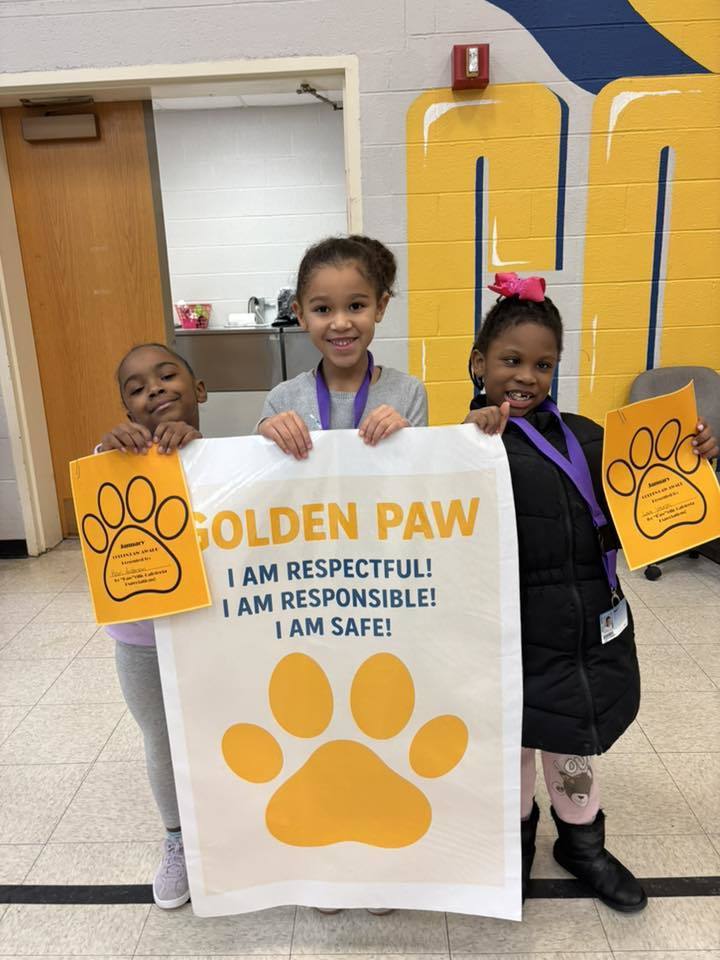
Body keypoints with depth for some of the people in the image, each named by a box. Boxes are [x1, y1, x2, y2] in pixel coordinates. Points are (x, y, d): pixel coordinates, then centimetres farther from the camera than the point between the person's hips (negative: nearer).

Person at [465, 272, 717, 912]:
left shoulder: (584, 436, 3)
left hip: (587, 630, 4)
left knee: (574, 748, 23)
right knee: (509, 744, 18)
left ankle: (583, 844, 50)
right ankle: (515, 836, 47)